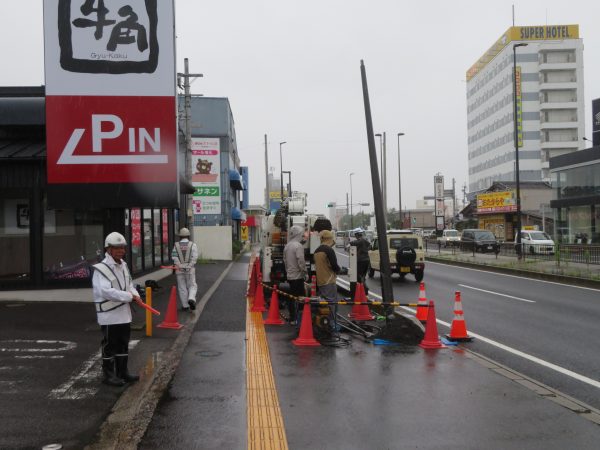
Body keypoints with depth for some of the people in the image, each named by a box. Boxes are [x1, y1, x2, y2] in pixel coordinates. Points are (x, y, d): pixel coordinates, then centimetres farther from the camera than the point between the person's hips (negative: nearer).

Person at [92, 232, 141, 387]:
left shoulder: (123, 265, 10)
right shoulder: (101, 269, -17)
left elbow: (129, 284, 16)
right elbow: (106, 291, -28)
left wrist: (135, 295, -6)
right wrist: (130, 296, -26)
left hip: (124, 313, 8)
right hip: (109, 316, -8)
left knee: (123, 344, 17)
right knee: (109, 346, 3)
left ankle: (122, 371, 30)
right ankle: (109, 375, 15)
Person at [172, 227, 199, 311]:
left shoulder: (176, 245, 2)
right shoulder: (193, 245, -3)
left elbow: (174, 256, -9)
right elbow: (194, 257, -13)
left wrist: (180, 266, -10)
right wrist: (189, 266, -9)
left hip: (179, 270, 1)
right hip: (190, 270, -1)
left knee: (182, 288, 9)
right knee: (192, 286, 10)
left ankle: (185, 306, 11)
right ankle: (191, 299, -15)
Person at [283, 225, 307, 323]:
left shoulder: (287, 246, 10)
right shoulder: (298, 246, -16)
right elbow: (301, 261, -20)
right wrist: (305, 272, -10)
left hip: (290, 275, 9)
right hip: (298, 276, -9)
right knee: (300, 297, -5)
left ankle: (292, 318, 20)